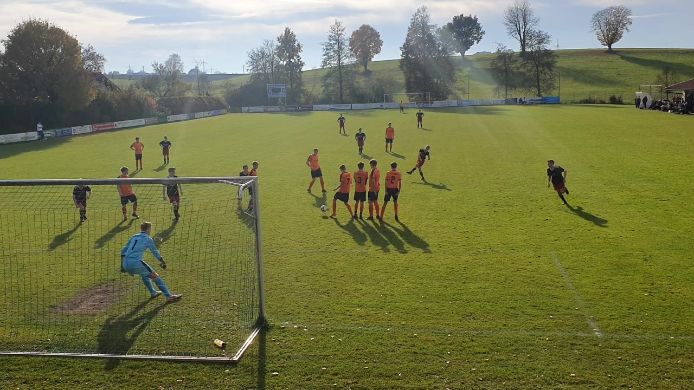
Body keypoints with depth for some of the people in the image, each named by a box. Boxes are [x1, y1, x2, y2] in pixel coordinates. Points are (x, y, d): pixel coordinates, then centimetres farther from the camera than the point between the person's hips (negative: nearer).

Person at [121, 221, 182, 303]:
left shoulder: (133, 237, 23)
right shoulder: (148, 239, 5)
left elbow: (123, 251, 24)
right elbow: (155, 253, 8)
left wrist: (122, 266, 29)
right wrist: (163, 262, 23)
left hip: (126, 265, 7)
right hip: (136, 263, -7)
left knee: (144, 274, 33)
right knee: (155, 276, 0)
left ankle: (153, 292, 36)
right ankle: (169, 296, -6)